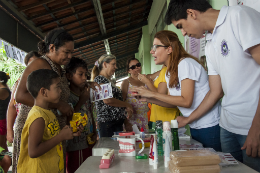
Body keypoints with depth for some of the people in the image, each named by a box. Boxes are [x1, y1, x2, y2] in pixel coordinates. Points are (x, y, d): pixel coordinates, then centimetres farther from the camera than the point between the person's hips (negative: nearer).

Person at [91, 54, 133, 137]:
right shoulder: (99, 79, -7)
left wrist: (126, 108, 9)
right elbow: (107, 100, -19)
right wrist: (127, 105, -8)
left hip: (117, 121, 9)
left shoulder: (108, 80, 20)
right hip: (108, 122, -9)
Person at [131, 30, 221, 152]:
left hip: (209, 127, -9)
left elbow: (186, 101, -24)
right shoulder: (169, 73, 9)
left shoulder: (186, 63, -18)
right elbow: (174, 103, 8)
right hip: (194, 127, 9)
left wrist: (153, 94, -19)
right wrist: (148, 98, -3)